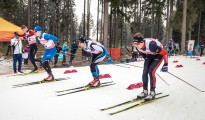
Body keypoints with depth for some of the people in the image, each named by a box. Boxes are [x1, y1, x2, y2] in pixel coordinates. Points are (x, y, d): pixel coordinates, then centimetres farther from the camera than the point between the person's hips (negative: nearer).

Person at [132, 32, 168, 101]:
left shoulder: (151, 45, -41)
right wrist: (146, 60, 16)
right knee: (145, 72, -3)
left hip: (159, 54, -6)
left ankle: (152, 93, -6)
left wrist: (165, 64, -21)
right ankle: (145, 91, 10)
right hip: (149, 55, 6)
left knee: (151, 72, -17)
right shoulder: (138, 46, -21)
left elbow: (164, 53, -29)